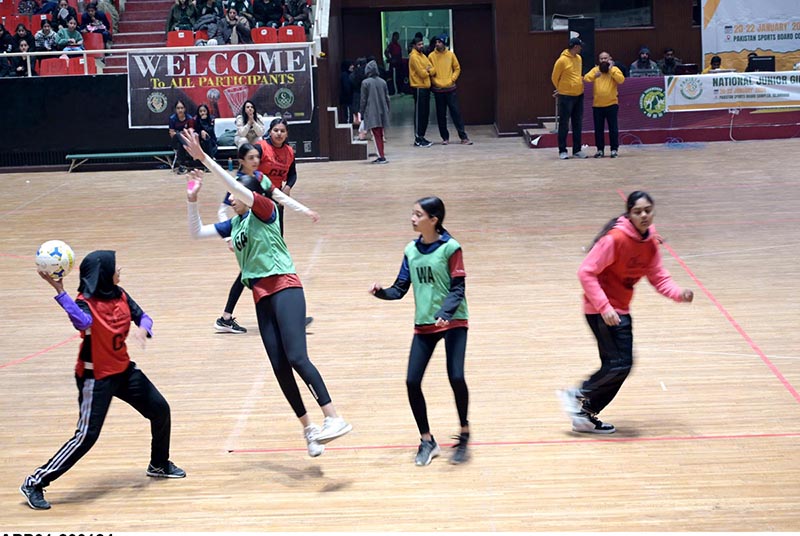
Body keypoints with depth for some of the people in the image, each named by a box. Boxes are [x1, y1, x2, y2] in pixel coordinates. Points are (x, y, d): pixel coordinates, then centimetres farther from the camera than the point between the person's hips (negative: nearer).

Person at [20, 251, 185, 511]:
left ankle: (159, 464, 38)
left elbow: (143, 317, 1)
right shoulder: (86, 302, -22)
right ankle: (35, 483, -2)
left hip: (124, 370, 8)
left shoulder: (120, 295, -1)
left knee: (160, 410, 14)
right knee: (87, 436, -11)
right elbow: (83, 322, -44)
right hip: (96, 377, -8)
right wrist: (58, 290, -52)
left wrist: (142, 329, -23)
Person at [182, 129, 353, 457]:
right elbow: (196, 233, 21)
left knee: (296, 358, -20)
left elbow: (235, 185, -15)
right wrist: (193, 199, 8)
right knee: (279, 368, 1)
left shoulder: (263, 209, -1)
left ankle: (334, 419, -24)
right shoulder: (234, 224, 19)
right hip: (262, 297, 7)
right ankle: (308, 429, 8)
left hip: (284, 288, -7)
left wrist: (203, 157, -19)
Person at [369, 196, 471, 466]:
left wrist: (445, 312, -27)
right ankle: (427, 441, 14)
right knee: (412, 382, -3)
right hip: (424, 324, 5)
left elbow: (458, 289, -11)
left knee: (456, 378, -17)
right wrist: (381, 292, -13)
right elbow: (400, 289, 7)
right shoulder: (411, 250, 6)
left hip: (453, 322, -5)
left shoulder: (450, 248, -9)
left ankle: (464, 435, 6)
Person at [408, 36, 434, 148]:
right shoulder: (414, 57, -12)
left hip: (426, 87, 9)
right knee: (419, 113, -7)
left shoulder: (423, 56, 17)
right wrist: (427, 71, 1)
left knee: (425, 113, 10)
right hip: (419, 88, -9)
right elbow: (422, 73, -18)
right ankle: (418, 139, -6)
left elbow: (433, 70, 10)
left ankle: (421, 136, 16)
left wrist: (428, 70, -9)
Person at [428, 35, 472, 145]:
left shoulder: (450, 55, 3)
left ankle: (463, 137, 0)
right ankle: (445, 138, 13)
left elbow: (457, 68, 9)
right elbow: (430, 72, 4)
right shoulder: (431, 56, 1)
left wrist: (452, 79, -3)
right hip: (438, 90, 0)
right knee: (441, 115, 4)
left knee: (456, 112, -2)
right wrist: (434, 82, -7)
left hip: (450, 89, 0)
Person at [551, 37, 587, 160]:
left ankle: (577, 150, 15)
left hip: (579, 95, 7)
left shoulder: (579, 58, 9)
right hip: (566, 96, -7)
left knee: (578, 124, 9)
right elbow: (554, 78, -4)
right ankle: (562, 151, 4)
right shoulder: (562, 60, -13)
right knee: (564, 124, -1)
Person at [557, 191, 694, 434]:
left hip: (620, 309, 9)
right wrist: (604, 307, -28)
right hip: (602, 310, -9)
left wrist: (679, 293, -15)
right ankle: (579, 396, 5)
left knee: (615, 367, 12)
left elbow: (659, 277, 5)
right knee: (620, 364, -14)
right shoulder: (615, 238, -22)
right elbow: (586, 272, -22)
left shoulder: (651, 241, 3)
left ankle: (585, 415, 23)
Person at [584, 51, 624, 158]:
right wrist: (594, 75, -25)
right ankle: (600, 150, 13)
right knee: (598, 129, 5)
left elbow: (621, 80, -14)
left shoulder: (614, 69, 1)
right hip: (597, 105, 2)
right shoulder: (595, 70, 7)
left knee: (613, 128, 1)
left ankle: (614, 149, 9)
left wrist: (611, 69, -14)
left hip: (611, 104, -2)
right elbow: (586, 78, -6)